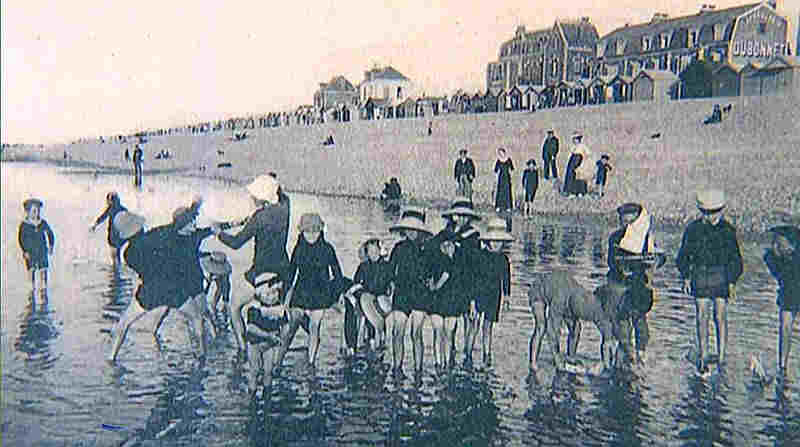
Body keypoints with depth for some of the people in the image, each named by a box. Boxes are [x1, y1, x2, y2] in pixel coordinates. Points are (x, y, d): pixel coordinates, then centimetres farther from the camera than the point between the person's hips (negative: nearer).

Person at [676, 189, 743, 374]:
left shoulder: (727, 230, 1)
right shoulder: (693, 228, 2)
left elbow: (734, 258, 5)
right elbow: (684, 255, 9)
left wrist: (732, 282, -2)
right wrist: (686, 277, 1)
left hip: (721, 277, 0)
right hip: (700, 276, 1)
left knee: (720, 318, 1)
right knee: (702, 318, 0)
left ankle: (722, 359, 9)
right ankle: (702, 359, 8)